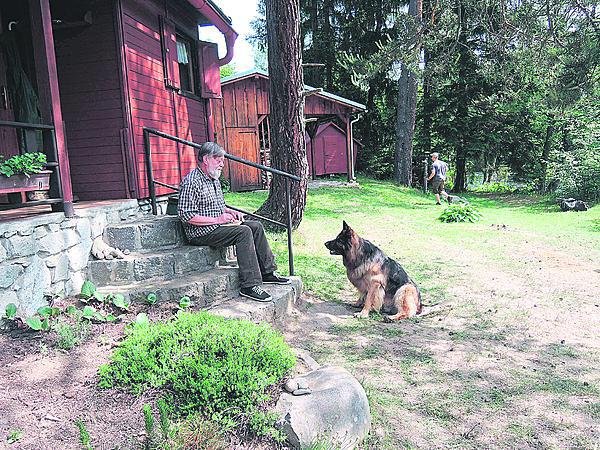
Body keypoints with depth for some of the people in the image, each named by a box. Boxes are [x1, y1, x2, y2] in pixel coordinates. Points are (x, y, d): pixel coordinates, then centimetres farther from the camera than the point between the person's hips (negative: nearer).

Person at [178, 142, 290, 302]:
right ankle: (249, 285, -26)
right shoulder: (191, 182, -15)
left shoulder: (214, 180, 16)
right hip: (201, 232, -10)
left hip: (218, 224, 10)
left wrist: (230, 212, 8)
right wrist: (217, 219, -21)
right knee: (244, 232, -26)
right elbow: (186, 216, -21)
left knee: (256, 226, 1)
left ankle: (267, 272, 6)